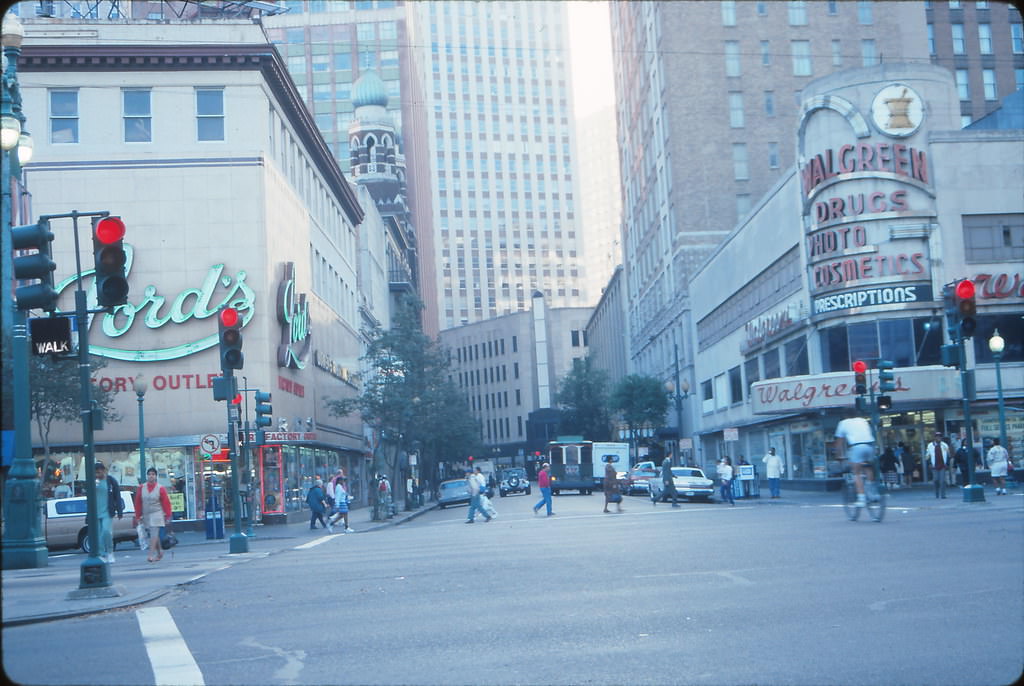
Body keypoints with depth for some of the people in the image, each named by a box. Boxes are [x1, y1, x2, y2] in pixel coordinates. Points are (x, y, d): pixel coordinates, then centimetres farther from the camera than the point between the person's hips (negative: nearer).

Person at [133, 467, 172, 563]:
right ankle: (159, 553, 27)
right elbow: (138, 503, 8)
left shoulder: (160, 488, -5)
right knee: (154, 535, 12)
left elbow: (166, 503, -3)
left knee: (154, 535, -13)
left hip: (157, 514, -4)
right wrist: (138, 517, 7)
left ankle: (151, 555, -17)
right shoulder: (141, 488, 4)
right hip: (146, 515, 4)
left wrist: (168, 515, -4)